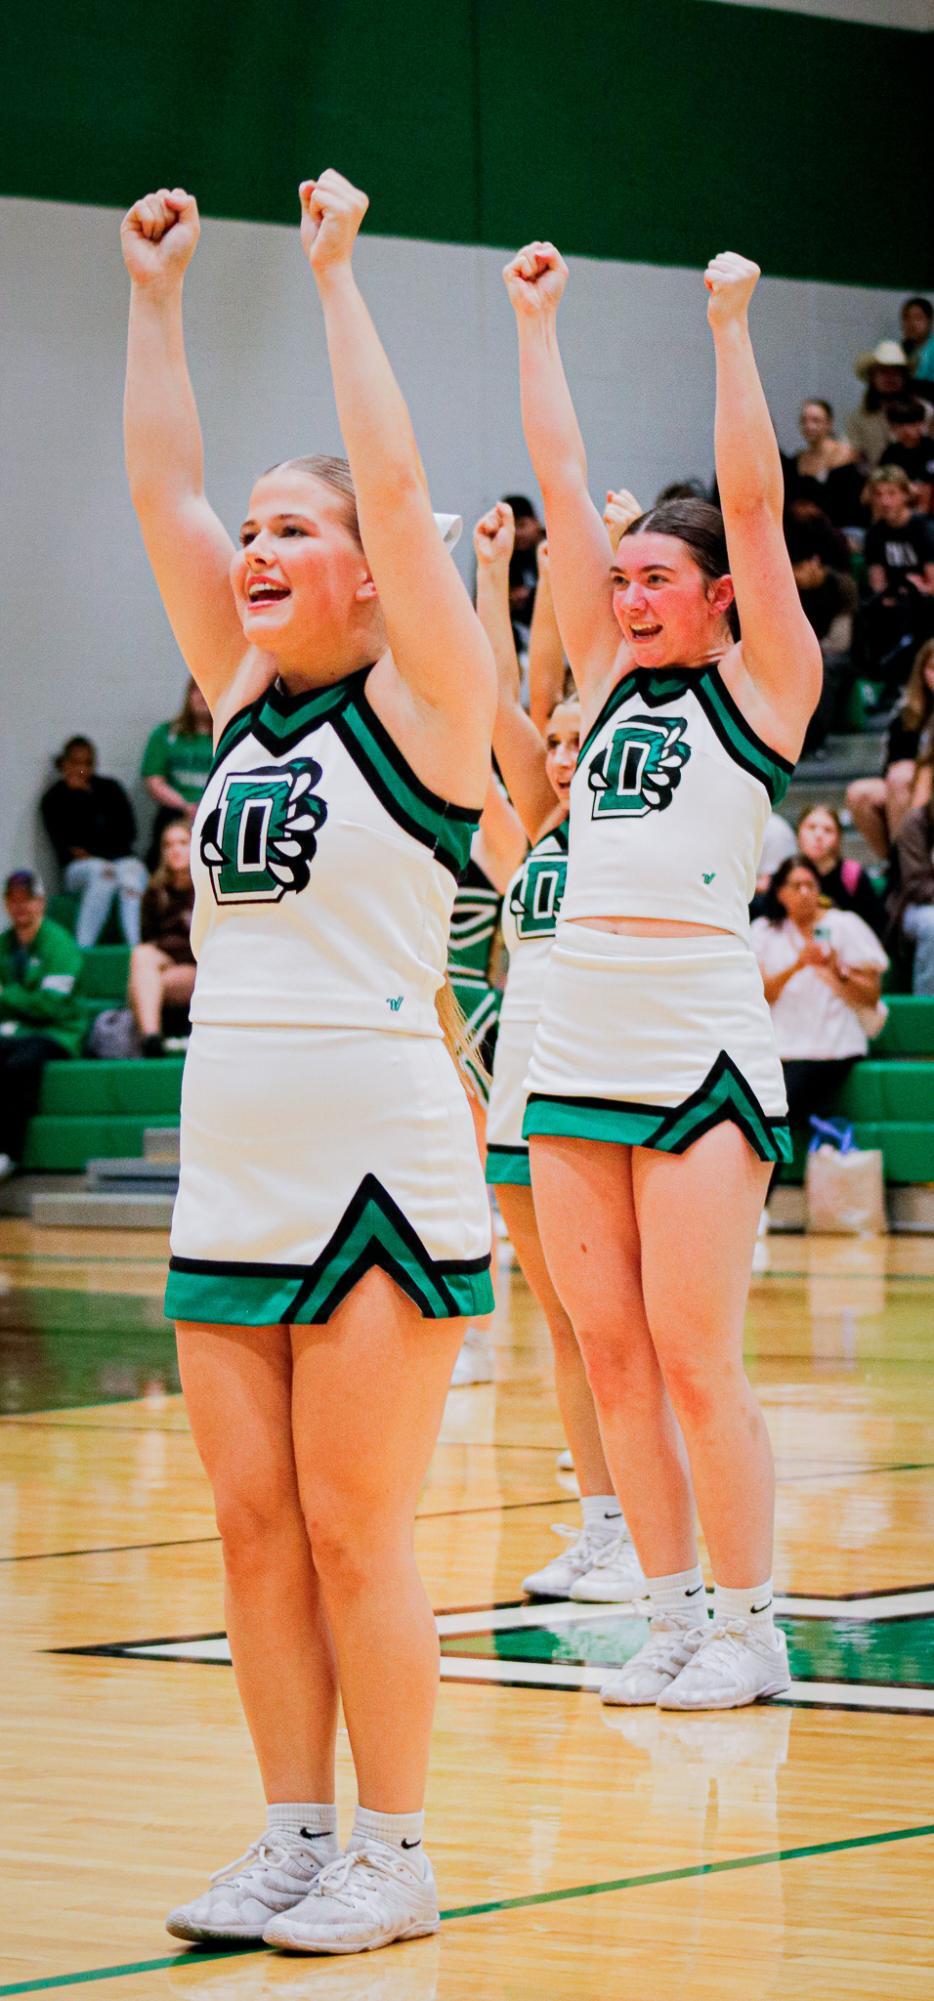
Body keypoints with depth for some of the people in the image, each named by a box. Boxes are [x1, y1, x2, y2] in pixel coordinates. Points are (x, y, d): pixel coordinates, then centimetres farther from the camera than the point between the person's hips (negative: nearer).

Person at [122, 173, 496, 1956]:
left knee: (352, 1533, -4)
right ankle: (295, 1840, 16)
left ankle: (397, 1861, 5)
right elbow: (159, 488, 13)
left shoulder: (420, 702, -4)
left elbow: (394, 486, -14)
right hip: (230, 1168, 7)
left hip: (375, 1168, -6)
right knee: (254, 1528, 7)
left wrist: (336, 274, -10)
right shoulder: (241, 699, 13)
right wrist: (156, 294, 9)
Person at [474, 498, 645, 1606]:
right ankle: (600, 1527, 13)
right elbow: (504, 698, 9)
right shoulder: (543, 829, 13)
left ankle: (651, 1543, 0)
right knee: (565, 1324, 8)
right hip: (523, 1088, 6)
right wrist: (494, 571, 6)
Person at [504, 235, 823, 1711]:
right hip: (574, 1043, 6)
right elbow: (561, 481, 15)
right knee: (610, 1355, 6)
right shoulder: (610, 677, 15)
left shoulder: (763, 685, 2)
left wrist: (732, 329, -8)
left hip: (700, 1049, -6)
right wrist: (537, 325, 14)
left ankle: (750, 1629, 4)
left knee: (695, 1359, -6)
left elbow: (752, 502, -7)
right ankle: (674, 1616, 14)